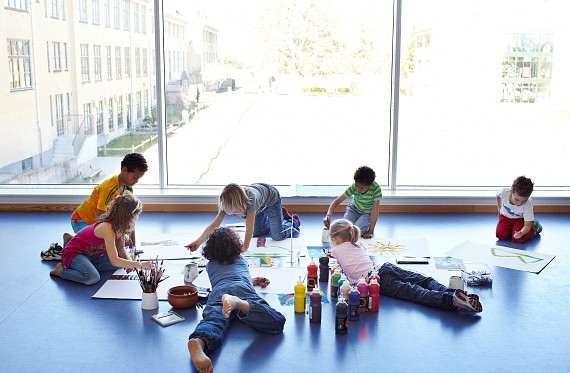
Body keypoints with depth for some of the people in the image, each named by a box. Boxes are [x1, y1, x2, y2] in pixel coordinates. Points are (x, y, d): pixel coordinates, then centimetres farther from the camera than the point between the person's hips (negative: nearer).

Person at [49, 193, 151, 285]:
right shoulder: (107, 228, -32)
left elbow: (121, 248, 7)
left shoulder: (119, 225, -6)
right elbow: (114, 261, -37)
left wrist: (129, 261, -14)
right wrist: (140, 265, -35)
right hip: (73, 253, -9)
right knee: (93, 278, -33)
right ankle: (61, 270, -8)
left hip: (92, 255, 9)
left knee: (121, 262, -4)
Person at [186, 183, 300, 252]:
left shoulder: (250, 198, -49)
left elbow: (250, 226, -45)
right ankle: (282, 214, 38)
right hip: (260, 206, 6)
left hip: (271, 199, -6)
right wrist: (198, 241, -40)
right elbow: (214, 225, -31)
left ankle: (293, 221, 25)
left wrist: (245, 247, -44)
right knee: (258, 233, 17)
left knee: (277, 236, -7)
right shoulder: (227, 203, -32)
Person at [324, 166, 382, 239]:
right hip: (354, 209, 2)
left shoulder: (376, 189, -32)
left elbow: (375, 211, -28)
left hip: (367, 213, -2)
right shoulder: (353, 187, -26)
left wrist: (370, 231, -30)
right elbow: (337, 201, -26)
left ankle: (367, 229, 6)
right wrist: (328, 215, -44)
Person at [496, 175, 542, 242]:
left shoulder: (528, 205, -34)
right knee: (501, 235, -19)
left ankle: (534, 227, 7)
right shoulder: (504, 192, -32)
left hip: (520, 219, -2)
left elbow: (527, 225, -28)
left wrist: (521, 233, -49)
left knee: (519, 239, -22)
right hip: (505, 216, 2)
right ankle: (511, 228, 15)